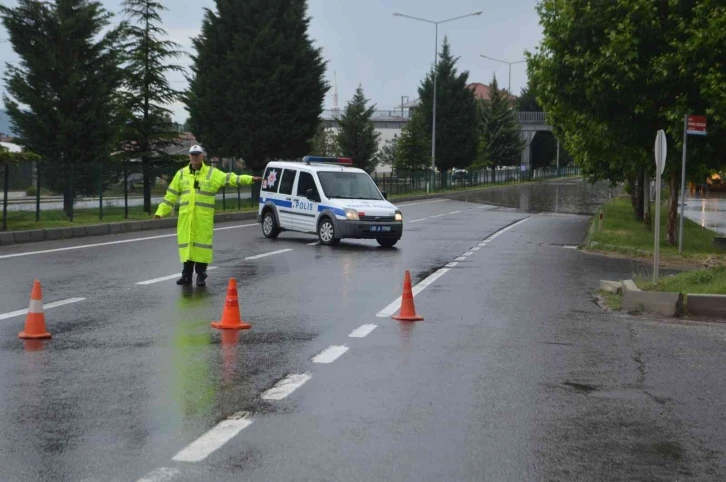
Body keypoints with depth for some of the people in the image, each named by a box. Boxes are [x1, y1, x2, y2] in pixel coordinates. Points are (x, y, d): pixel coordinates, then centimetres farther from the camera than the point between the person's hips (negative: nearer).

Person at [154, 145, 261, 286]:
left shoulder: (212, 173, 3)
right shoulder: (181, 174, 12)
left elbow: (230, 178, -7)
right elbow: (171, 195, 15)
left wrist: (249, 179, -20)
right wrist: (161, 211, 11)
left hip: (203, 218, -2)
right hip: (185, 217, 2)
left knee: (202, 244, -1)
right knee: (187, 244, 5)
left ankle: (201, 276, 7)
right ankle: (186, 275, 15)